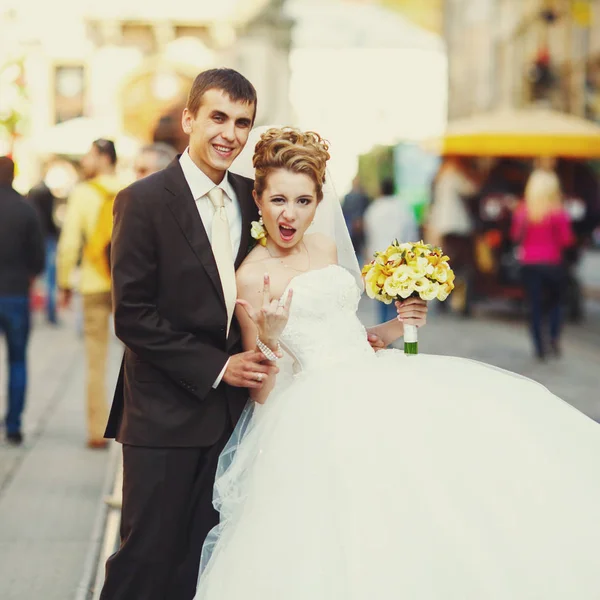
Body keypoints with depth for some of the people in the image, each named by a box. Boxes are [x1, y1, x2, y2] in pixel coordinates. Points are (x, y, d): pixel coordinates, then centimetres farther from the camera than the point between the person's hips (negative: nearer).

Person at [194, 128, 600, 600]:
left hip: (377, 380, 7)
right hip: (323, 411, -6)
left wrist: (391, 330, 10)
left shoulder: (327, 248, 14)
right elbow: (260, 392, -5)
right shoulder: (252, 277, -5)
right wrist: (268, 339, -23)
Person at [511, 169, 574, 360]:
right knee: (555, 301, 15)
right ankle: (554, 338, -2)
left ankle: (540, 346, 5)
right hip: (552, 263, -2)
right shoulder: (558, 213, -13)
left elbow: (515, 235, 8)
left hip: (529, 264, 2)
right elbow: (566, 240, -10)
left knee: (535, 304, 7)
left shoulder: (522, 212, -3)